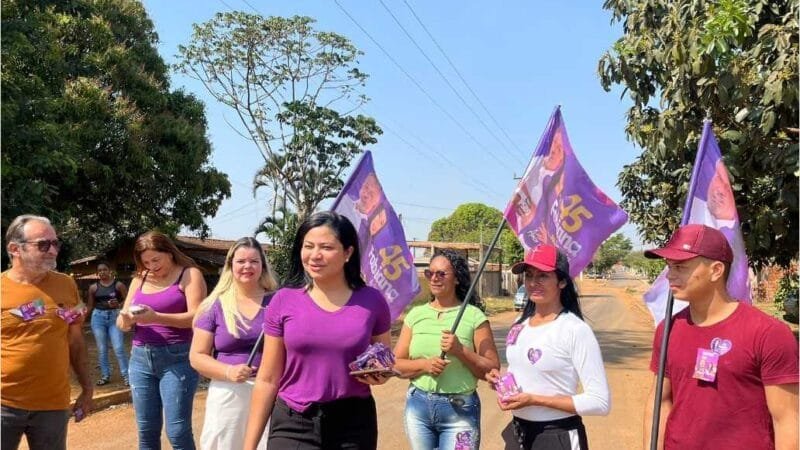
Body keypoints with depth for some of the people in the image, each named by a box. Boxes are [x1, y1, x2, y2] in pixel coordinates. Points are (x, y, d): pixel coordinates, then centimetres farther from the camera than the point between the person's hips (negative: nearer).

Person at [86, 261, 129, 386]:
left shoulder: (118, 285, -2)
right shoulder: (93, 287, 6)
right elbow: (89, 306, 11)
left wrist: (118, 305, -21)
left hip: (115, 317, -3)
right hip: (98, 317, 3)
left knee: (119, 348, -8)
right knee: (102, 349, 7)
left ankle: (126, 375, 0)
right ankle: (105, 375, 18)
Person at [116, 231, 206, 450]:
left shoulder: (189, 274, -1)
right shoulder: (140, 279, 15)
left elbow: (196, 317, -13)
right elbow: (122, 323, 15)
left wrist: (156, 317, -24)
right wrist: (127, 318, -9)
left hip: (177, 359, -5)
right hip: (141, 359, 5)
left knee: (178, 432, -6)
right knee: (146, 432, 8)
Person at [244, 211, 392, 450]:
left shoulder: (371, 301, -3)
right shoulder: (284, 300, -4)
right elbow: (267, 380, 1)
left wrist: (379, 375, -11)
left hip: (354, 425, 1)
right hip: (293, 424, 0)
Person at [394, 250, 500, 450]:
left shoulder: (474, 316, -5)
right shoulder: (415, 314, 5)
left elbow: (492, 370, -6)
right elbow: (396, 364, 4)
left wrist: (461, 351, -19)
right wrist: (424, 364, -13)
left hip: (460, 410, -3)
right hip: (418, 405, 3)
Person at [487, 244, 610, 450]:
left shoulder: (576, 330, -17)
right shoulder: (520, 323, 4)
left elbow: (600, 402, -20)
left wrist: (535, 400, -22)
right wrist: (502, 380, -2)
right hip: (519, 432, 6)